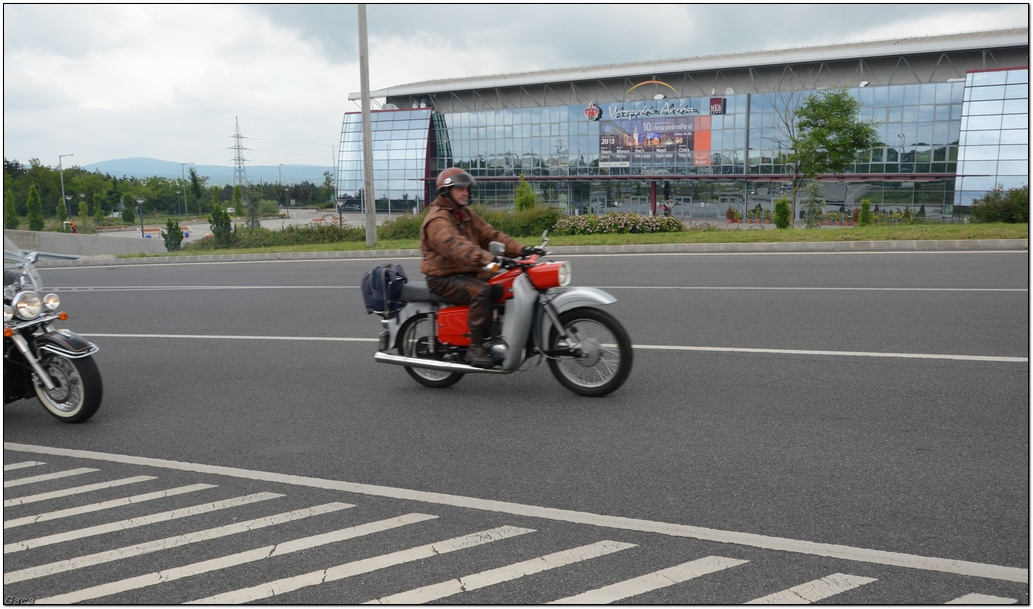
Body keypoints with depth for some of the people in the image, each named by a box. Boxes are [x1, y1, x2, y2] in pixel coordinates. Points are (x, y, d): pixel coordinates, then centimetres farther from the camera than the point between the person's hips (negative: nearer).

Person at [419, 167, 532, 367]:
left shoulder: (467, 215, 14)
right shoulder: (437, 220, -16)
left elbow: (490, 234, 6)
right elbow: (456, 246, -33)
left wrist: (521, 250, -9)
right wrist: (491, 259, -47)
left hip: (469, 273, 9)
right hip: (444, 278, -9)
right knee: (481, 292, -32)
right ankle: (475, 348, -27)